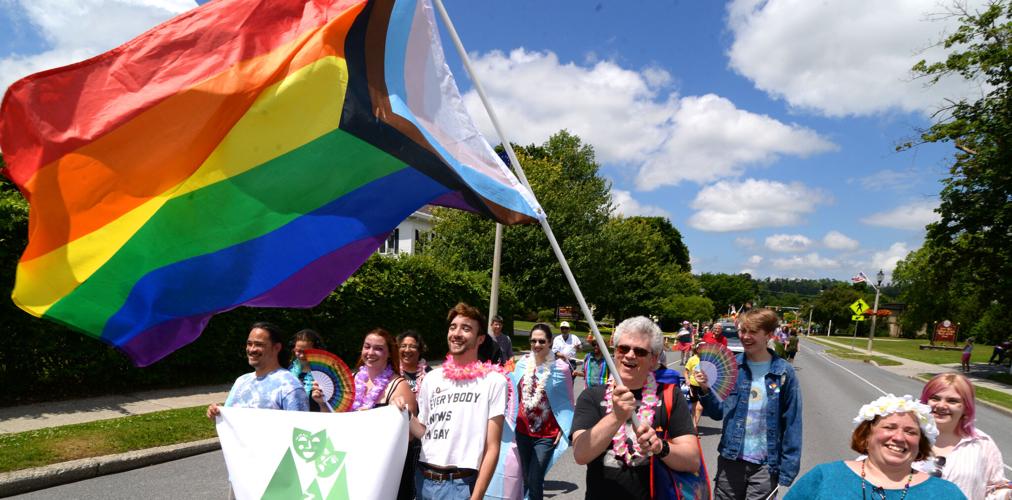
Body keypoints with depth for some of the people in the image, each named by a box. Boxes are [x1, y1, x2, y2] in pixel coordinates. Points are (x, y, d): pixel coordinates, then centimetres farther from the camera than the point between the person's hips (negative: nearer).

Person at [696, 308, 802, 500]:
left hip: (765, 465, -2)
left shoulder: (783, 372, -8)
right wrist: (705, 390, -13)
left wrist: (788, 469, -7)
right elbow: (719, 412, 5)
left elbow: (791, 424, -5)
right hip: (730, 460, 2)